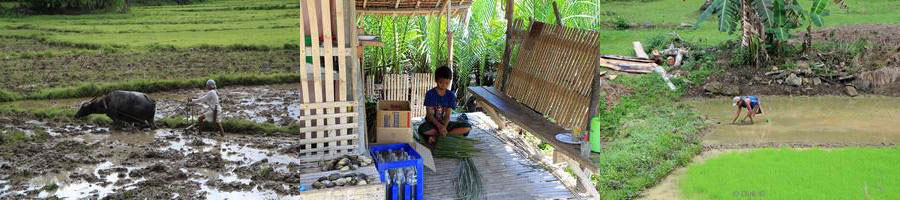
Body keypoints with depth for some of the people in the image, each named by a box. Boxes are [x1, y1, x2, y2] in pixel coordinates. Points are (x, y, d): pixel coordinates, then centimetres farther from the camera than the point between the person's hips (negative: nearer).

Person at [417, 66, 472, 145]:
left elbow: (448, 115, -9)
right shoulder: (430, 94, -9)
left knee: (467, 126, -18)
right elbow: (429, 114, -13)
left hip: (445, 123, 3)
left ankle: (435, 136, -22)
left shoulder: (451, 95, -1)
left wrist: (444, 127, -29)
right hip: (432, 123, -3)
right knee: (422, 129, -37)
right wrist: (439, 126, -30)